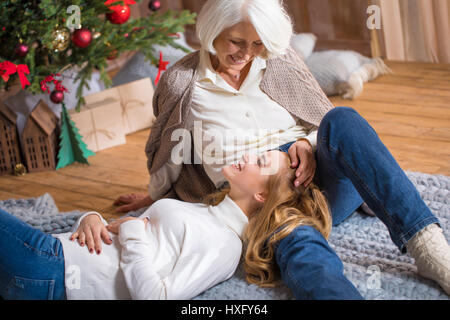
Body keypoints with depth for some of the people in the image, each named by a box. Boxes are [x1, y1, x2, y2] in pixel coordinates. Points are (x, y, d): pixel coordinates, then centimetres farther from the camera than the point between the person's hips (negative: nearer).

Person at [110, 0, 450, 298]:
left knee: (342, 119, -31)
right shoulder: (180, 82, 4)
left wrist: (308, 144, -6)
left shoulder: (280, 61, 9)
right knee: (298, 245, -39)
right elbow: (170, 154, 19)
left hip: (311, 176, 3)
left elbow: (324, 119, 16)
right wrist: (153, 198, 31)